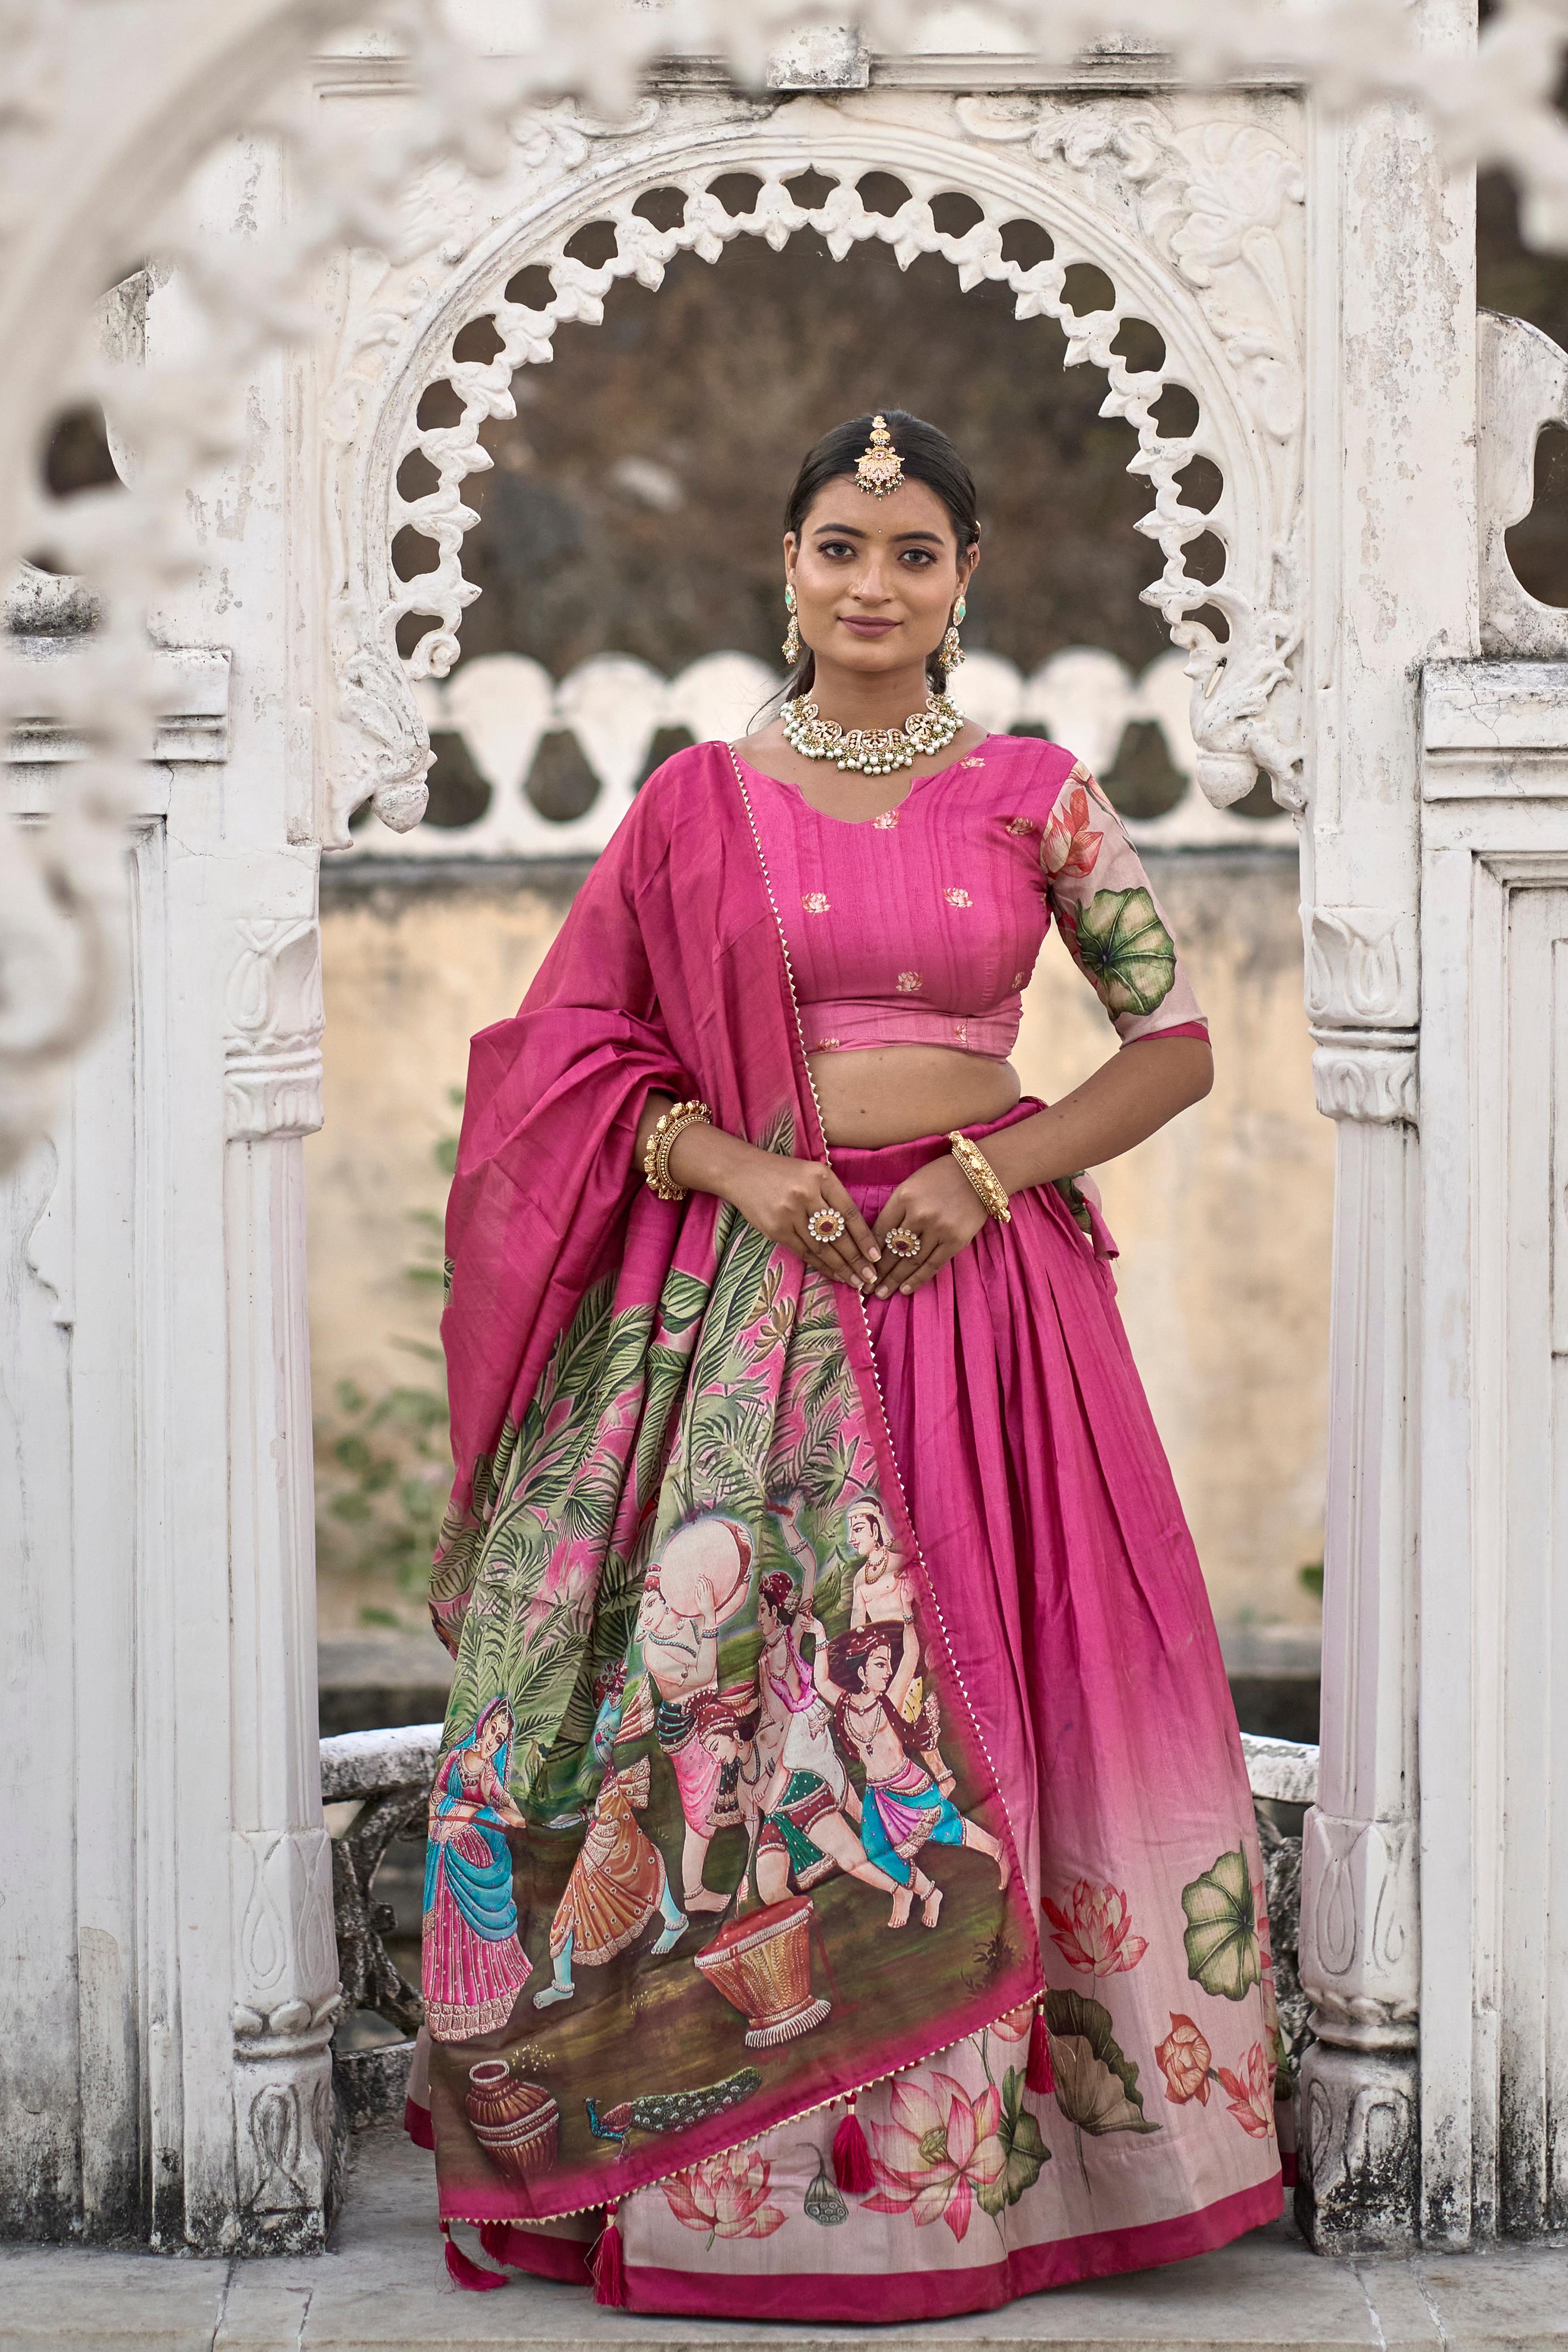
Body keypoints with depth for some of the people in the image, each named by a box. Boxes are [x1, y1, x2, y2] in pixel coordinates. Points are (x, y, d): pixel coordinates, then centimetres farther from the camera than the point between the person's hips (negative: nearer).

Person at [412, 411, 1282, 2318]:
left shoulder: (1035, 793, 5)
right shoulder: (700, 799, 6)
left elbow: (1178, 1045, 6)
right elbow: (575, 1052, 7)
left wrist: (988, 1171, -6)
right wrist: (738, 1166, -9)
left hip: (979, 1279, 0)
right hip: (747, 1292, 0)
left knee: (979, 1709, -2)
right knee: (739, 1705, -4)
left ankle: (982, 2146, 10)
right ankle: (732, 2152, 7)